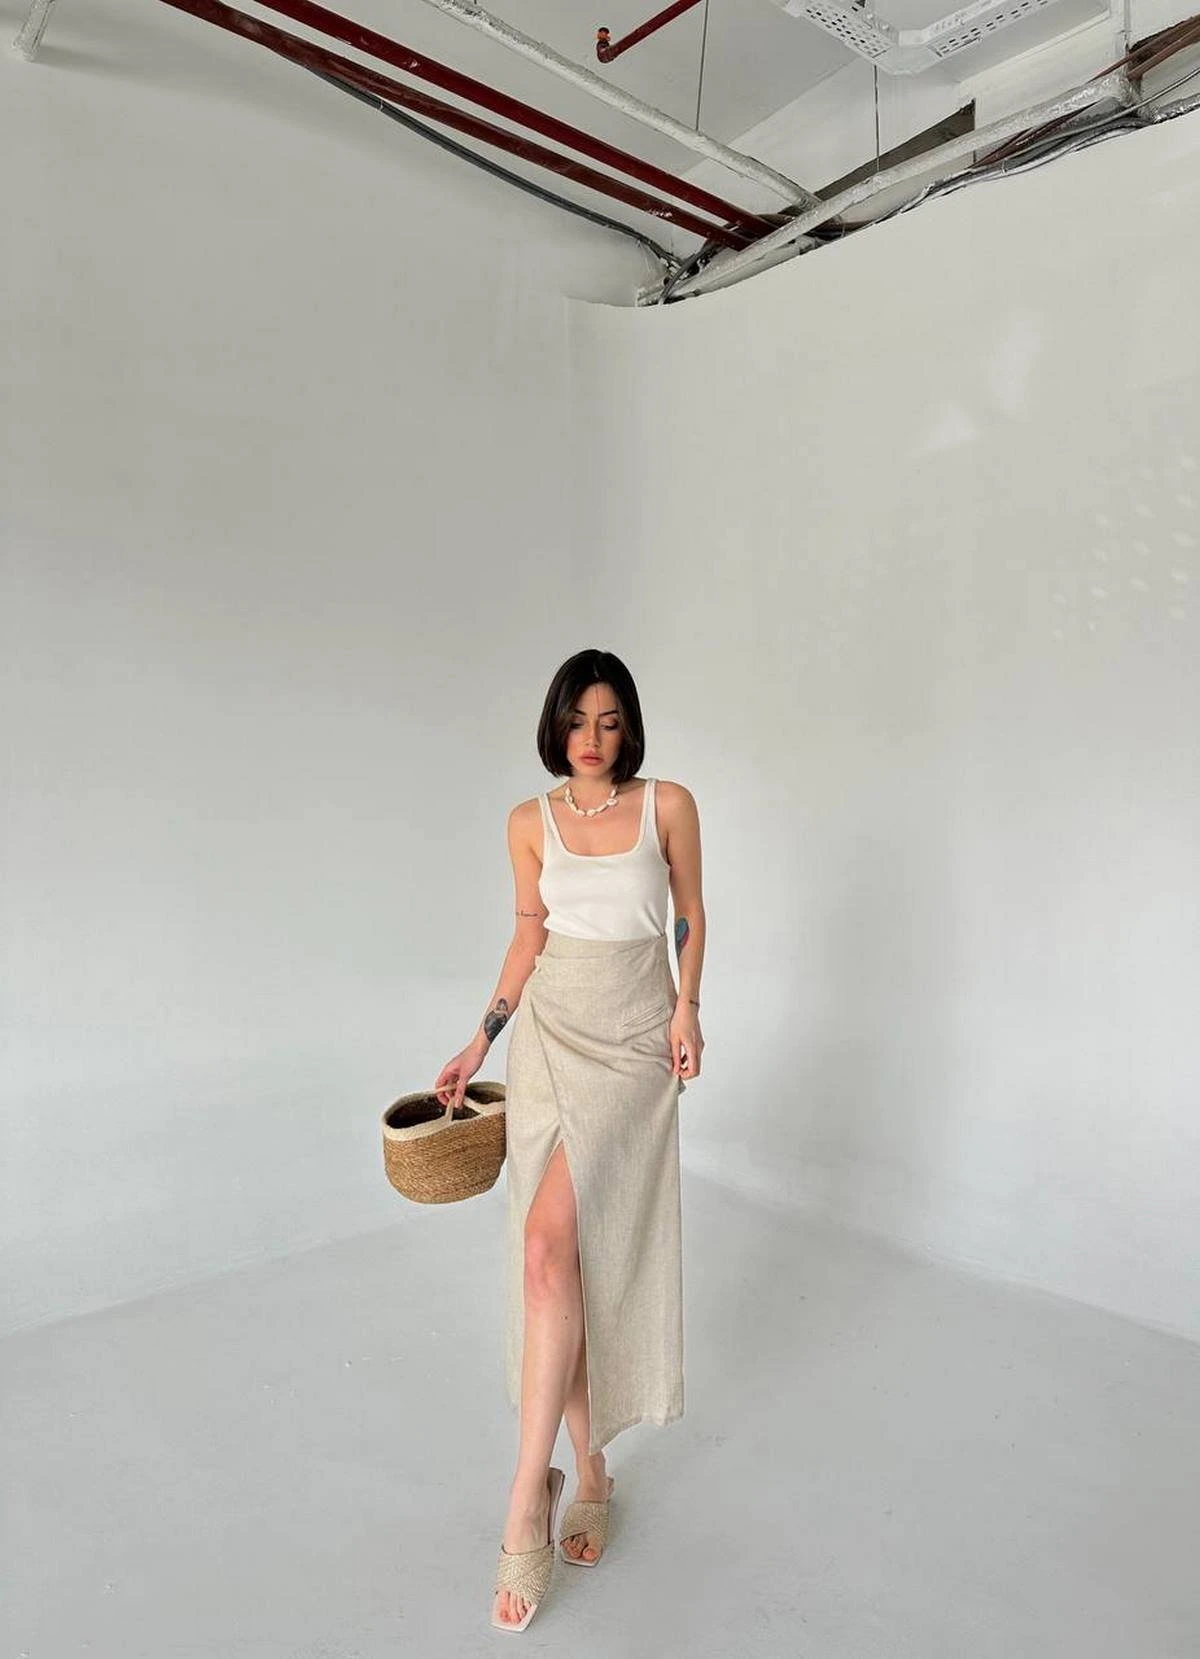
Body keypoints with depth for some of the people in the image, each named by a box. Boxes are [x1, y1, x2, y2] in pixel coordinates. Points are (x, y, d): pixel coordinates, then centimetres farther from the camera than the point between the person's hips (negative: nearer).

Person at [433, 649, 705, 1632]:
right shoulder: (532, 822, 5)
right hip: (550, 1034, 3)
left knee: (551, 1245, -17)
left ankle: (529, 1493, -3)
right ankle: (589, 1472, 22)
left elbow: (691, 915, 7)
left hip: (632, 1037, -3)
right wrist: (480, 1043, 8)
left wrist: (687, 1010, -6)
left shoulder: (668, 804, -1)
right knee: (561, 1257, 5)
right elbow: (530, 934, 11)